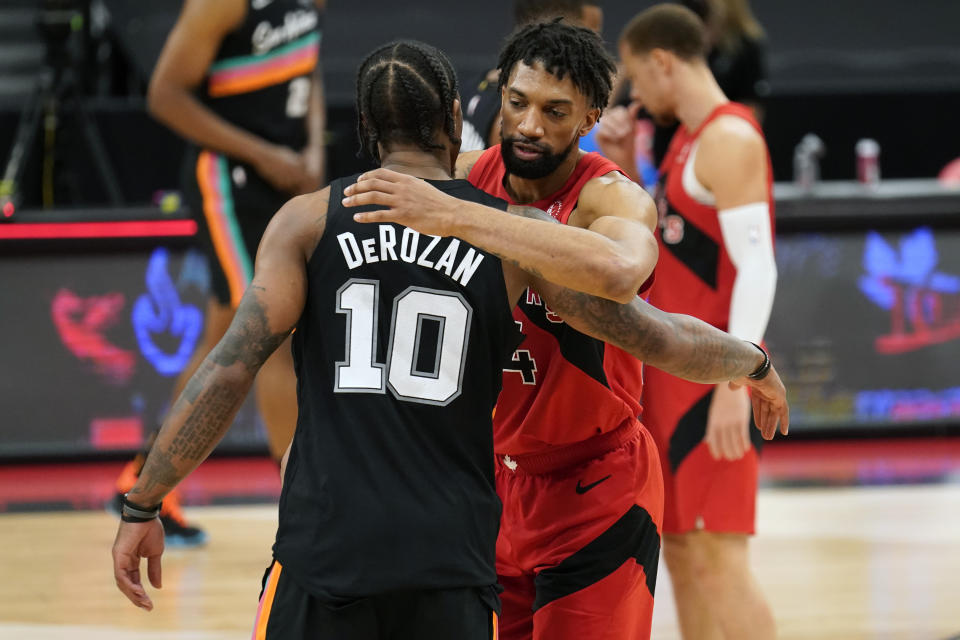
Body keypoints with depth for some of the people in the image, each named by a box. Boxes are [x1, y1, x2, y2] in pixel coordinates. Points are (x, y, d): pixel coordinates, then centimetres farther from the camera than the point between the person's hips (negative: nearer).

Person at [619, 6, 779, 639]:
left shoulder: (729, 139, -14)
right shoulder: (689, 140, 16)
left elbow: (757, 268, -21)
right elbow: (652, 242, 27)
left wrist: (735, 384, -26)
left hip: (713, 378, -10)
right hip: (673, 373, 10)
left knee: (718, 555, -12)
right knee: (680, 551, 12)